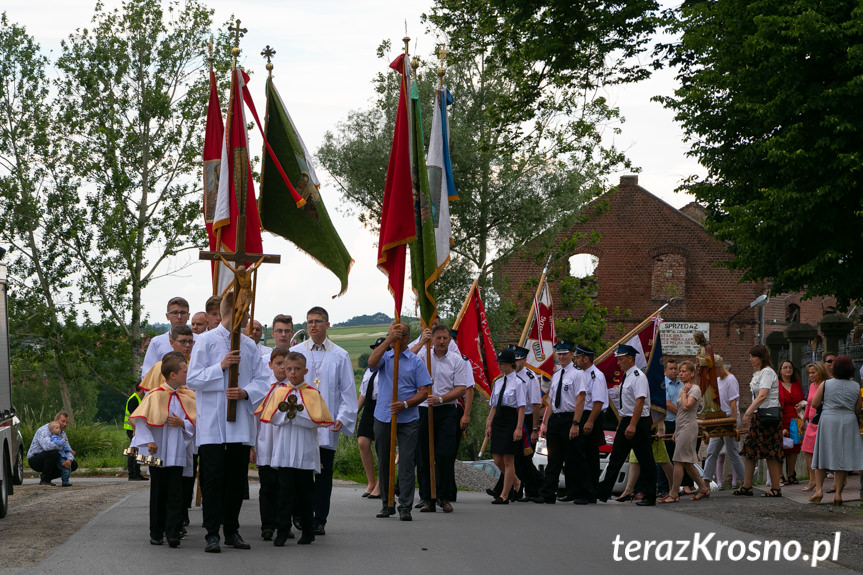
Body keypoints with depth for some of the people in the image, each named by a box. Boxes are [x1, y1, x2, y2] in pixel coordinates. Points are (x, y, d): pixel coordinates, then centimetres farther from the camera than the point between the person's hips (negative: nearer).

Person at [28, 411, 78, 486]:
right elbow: (47, 446, -41)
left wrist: (69, 460, -22)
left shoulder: (62, 434, 8)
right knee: (54, 453, -37)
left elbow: (68, 450, 2)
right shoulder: (44, 430, -21)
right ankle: (44, 479, -19)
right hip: (34, 459, -9)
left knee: (73, 464, -1)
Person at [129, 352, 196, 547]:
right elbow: (140, 420, -4)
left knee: (175, 495, -5)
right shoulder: (154, 396, -5)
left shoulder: (189, 397, 5)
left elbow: (196, 422, 10)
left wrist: (182, 424, -9)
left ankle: (173, 533, -5)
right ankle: (156, 533, 16)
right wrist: (148, 441, -11)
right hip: (158, 454, -2)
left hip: (177, 455, 2)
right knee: (158, 494, 7)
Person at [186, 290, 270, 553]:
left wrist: (246, 392, -10)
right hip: (212, 424, -4)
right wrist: (221, 366, -13)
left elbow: (262, 380, 10)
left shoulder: (249, 346, 12)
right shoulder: (206, 341, 0)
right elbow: (193, 380, -4)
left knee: (237, 479, 6)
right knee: (213, 479, -7)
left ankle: (232, 530, 15)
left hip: (241, 424, 4)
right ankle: (212, 533, -5)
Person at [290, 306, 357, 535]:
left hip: (327, 425, 0)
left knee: (324, 473, 3)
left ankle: (320, 520, 9)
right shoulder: (295, 353, 8)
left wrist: (342, 419, -4)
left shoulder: (340, 356, 7)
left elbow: (348, 390, 8)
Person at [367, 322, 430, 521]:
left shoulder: (416, 362, 4)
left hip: (408, 419, -2)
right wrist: (388, 340, -21)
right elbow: (372, 362, -16)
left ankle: (405, 507, -5)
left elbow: (424, 391, 0)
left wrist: (405, 404, -16)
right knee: (384, 463, 8)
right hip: (383, 417, 2)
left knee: (407, 464, -7)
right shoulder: (385, 357, 8)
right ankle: (387, 504, 18)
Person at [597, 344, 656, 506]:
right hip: (626, 421, 10)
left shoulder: (638, 377, -15)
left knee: (645, 461, -1)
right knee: (616, 458, 9)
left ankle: (650, 497, 4)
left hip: (639, 422, -10)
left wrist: (632, 425, -28)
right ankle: (603, 493, 11)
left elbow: (640, 402, -23)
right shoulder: (626, 377, 14)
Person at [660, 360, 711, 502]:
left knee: (679, 461, -10)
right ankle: (703, 488, 18)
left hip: (689, 427, -9)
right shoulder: (684, 389, 19)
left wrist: (684, 392, -10)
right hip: (681, 427, 9)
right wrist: (676, 431, 20)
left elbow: (686, 406, -23)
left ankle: (674, 494, -9)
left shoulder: (695, 389, -8)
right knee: (687, 463, 9)